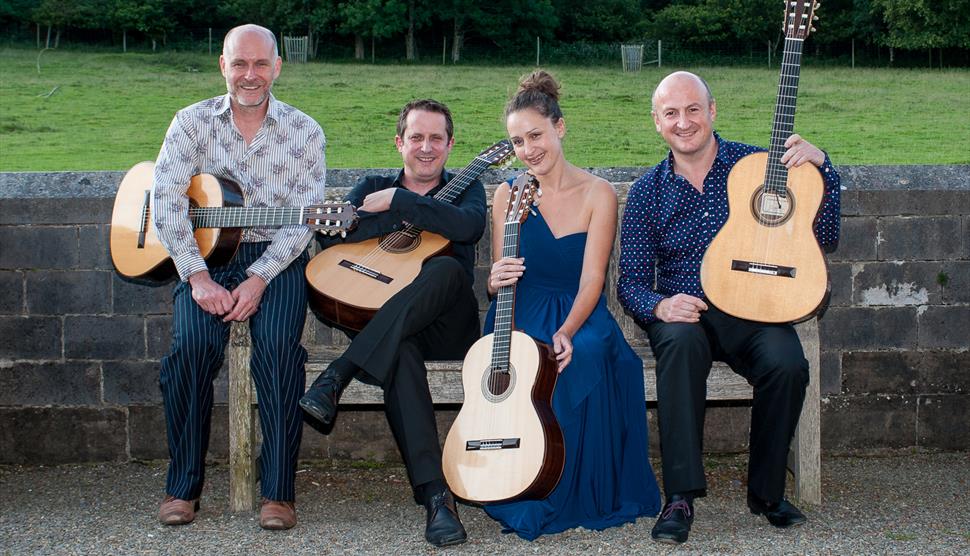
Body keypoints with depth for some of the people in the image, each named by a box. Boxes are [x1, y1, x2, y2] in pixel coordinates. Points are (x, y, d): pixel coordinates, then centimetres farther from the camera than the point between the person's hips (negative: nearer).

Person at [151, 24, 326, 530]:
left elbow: (304, 217, -5)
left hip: (276, 260, -1)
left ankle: (278, 491, -19)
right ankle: (183, 486, -12)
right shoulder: (193, 122, 5)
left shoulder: (303, 131, 3)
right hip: (205, 255, 1)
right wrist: (198, 277, -17)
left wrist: (258, 279, -18)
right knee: (193, 343, -26)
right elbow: (166, 202, -5)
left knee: (278, 344, -28)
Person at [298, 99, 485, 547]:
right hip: (384, 323, 0)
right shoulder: (372, 187, 20)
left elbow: (468, 226, -11)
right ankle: (435, 494, -46)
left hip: (448, 326, 0)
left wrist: (398, 201, -9)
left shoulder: (465, 188, 17)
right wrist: (404, 218, -8)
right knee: (400, 356, -38)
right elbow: (331, 236, 0)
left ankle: (338, 375, -40)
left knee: (447, 268, -35)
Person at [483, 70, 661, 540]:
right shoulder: (508, 195, 8)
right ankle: (522, 498, -16)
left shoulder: (597, 194, 0)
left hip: (580, 315, -1)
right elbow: (497, 283, 7)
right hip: (523, 316, 1)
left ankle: (577, 495, -17)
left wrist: (566, 333, -28)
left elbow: (591, 279, -9)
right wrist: (497, 280, -20)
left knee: (582, 359, -37)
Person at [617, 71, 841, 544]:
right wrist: (660, 306, -16)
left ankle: (766, 491, -7)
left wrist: (820, 167, -11)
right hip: (680, 313, 0)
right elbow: (631, 280, 6)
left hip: (752, 313, 0)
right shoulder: (648, 190, 8)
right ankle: (680, 496, -32)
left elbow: (824, 235, 3)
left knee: (787, 363, -31)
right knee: (682, 341, -35)